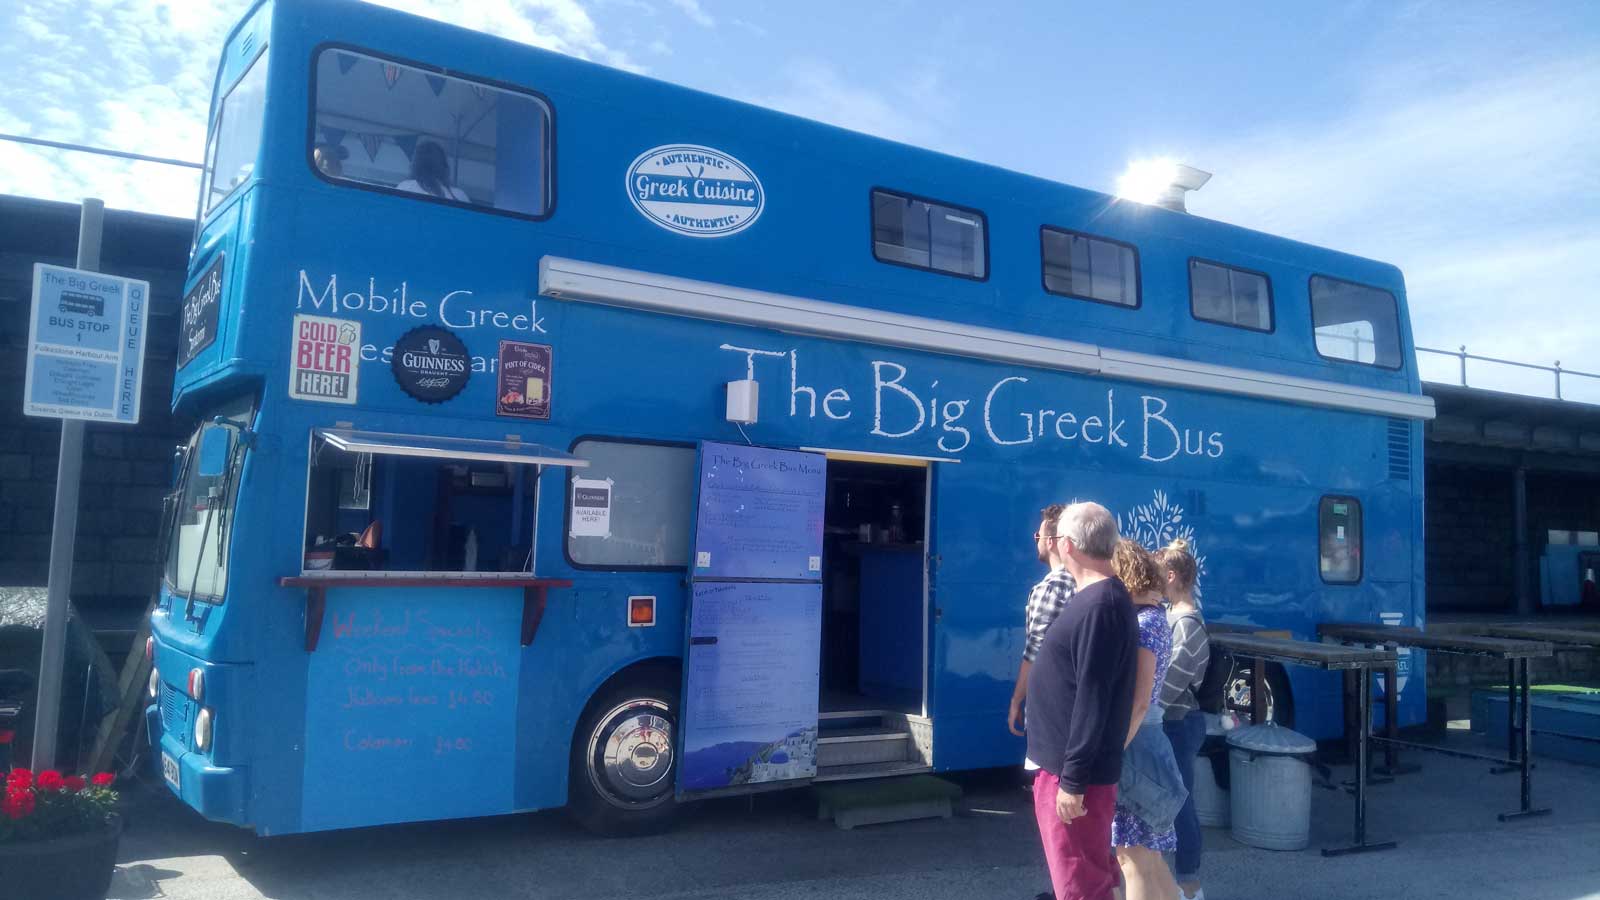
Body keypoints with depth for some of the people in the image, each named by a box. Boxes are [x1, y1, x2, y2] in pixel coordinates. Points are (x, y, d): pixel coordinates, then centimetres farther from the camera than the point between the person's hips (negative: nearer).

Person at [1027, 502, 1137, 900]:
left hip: (1073, 772, -10)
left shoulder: (1100, 606, -21)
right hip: (1064, 764, 10)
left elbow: (1092, 700, -24)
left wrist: (1072, 780, -22)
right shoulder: (1098, 599, 11)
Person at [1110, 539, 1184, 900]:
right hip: (1136, 742, 9)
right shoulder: (1149, 617, 13)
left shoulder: (1143, 624, -15)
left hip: (1132, 747, -9)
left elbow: (1138, 702, -21)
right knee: (1145, 855, 16)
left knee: (1134, 858, -2)